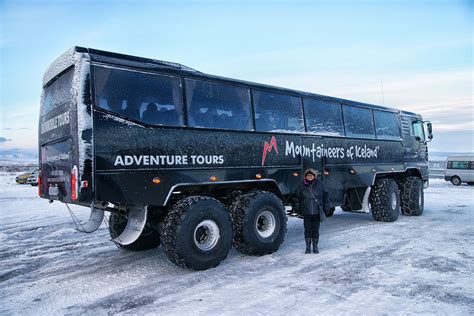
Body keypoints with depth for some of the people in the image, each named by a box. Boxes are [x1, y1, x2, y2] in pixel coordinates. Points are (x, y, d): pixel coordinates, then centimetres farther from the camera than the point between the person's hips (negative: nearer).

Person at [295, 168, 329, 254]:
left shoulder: (319, 184, -1)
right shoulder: (302, 185, 0)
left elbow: (325, 196, 7)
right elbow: (298, 198, 8)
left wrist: (325, 208, 5)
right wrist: (298, 209, 6)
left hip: (317, 212, 0)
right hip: (306, 212, 0)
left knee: (316, 229, 8)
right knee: (307, 229, 6)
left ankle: (315, 246, 21)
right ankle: (308, 246, 19)